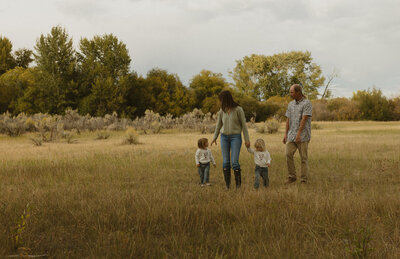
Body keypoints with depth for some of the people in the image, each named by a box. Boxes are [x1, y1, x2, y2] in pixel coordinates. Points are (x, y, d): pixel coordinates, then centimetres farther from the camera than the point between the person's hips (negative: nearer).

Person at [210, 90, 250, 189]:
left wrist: (247, 139, -6)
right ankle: (227, 186, 6)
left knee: (234, 162, -13)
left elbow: (243, 124, -4)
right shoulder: (222, 111, 4)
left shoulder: (238, 109, -8)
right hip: (224, 137, 4)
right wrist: (214, 138, 18)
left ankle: (238, 184, 0)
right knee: (225, 162, -2)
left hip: (236, 137, -4)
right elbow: (219, 124, 15)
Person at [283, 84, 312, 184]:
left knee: (304, 158, -1)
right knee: (288, 154, -7)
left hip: (303, 135, -5)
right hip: (291, 135, 5)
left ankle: (304, 180, 5)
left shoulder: (307, 103, -8)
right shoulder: (291, 104, 13)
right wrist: (286, 134, 7)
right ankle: (292, 177, 3)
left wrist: (298, 134, -22)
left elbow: (304, 119, -16)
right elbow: (288, 120, 13)